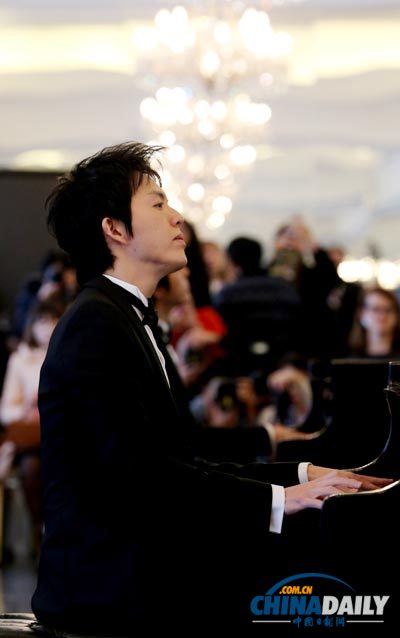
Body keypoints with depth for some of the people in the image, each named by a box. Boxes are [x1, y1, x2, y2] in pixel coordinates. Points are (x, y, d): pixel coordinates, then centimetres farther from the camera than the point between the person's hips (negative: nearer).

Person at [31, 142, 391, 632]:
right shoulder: (94, 325, -11)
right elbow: (138, 475, -20)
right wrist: (277, 500, -20)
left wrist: (302, 477, 7)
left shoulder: (127, 319, 20)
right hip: (112, 592, -9)